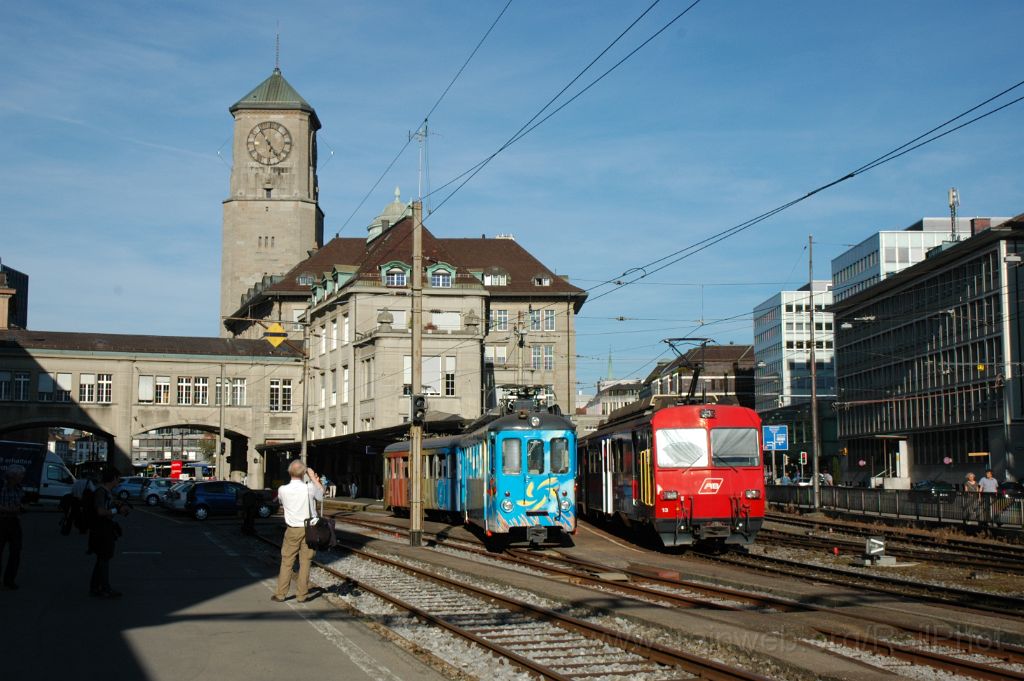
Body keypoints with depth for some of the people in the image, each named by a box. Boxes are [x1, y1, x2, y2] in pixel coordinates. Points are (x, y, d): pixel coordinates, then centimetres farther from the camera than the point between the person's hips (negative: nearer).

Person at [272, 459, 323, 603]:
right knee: (305, 562, 7)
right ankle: (301, 595, 12)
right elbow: (321, 494, 8)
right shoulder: (309, 488, -14)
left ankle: (280, 594, 12)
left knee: (286, 562, 9)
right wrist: (313, 478, 16)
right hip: (309, 529, 0)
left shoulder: (282, 490, -10)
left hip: (292, 530, 0)